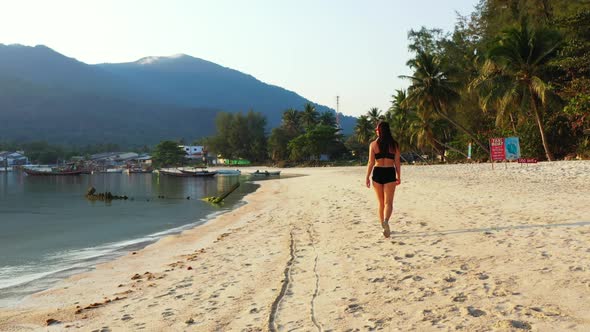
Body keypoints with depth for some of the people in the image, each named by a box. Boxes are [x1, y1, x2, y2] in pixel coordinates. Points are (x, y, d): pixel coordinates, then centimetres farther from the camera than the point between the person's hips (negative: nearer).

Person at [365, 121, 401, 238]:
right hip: (390, 173, -1)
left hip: (377, 173, 1)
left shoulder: (373, 144, -2)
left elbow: (371, 162, -5)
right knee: (388, 202, -3)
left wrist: (367, 177, 0)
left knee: (381, 202, 14)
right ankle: (386, 221, -30)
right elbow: (397, 162, 2)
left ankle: (383, 226, 21)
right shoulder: (394, 144, 2)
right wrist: (399, 177, 12)